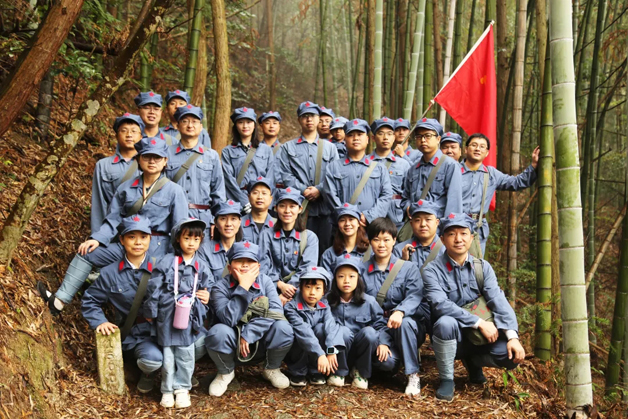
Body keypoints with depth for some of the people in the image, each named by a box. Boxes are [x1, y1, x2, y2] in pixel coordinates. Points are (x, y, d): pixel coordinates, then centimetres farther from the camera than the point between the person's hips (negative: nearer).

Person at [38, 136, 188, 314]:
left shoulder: (174, 191, -6)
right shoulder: (126, 188, 7)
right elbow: (114, 219, 9)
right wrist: (97, 239, -7)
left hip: (156, 248, -5)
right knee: (86, 254, -2)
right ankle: (59, 301, -4)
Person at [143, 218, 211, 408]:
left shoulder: (201, 266, 4)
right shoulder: (167, 262, -6)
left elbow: (208, 288, 18)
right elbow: (154, 287, -3)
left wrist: (206, 296, -3)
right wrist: (150, 311, 0)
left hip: (189, 318, 2)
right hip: (167, 316, -2)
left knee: (186, 355, 8)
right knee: (168, 356, 6)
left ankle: (182, 388, 24)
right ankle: (168, 390, 21)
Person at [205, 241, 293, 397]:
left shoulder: (265, 281, -5)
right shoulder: (220, 287, -11)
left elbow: (276, 312, -19)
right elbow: (229, 319, -27)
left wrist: (248, 333, -26)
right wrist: (243, 287, -27)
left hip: (261, 345, 1)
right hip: (232, 347, -1)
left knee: (283, 327, -27)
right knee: (218, 331, -33)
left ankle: (272, 369, 4)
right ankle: (225, 373, -1)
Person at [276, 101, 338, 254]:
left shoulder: (329, 147, 17)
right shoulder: (288, 147, 14)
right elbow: (284, 175, 2)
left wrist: (319, 189, -11)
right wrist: (303, 190, -12)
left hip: (324, 206, 1)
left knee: (324, 248, 0)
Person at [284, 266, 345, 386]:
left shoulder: (324, 306, -6)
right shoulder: (291, 307, -21)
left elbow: (331, 326, -21)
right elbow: (303, 331, -33)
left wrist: (331, 351, -37)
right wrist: (320, 354, -42)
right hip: (296, 353, -3)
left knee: (321, 327, -24)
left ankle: (315, 372, -12)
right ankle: (297, 373, -12)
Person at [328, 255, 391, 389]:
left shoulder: (368, 301, -2)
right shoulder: (329, 302, -4)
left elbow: (380, 323, 0)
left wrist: (383, 343, -17)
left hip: (361, 348, 2)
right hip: (340, 352, -2)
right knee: (343, 331, -34)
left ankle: (362, 372, 0)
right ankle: (340, 372, -9)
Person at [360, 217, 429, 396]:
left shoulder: (408, 269, 1)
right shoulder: (362, 269, 6)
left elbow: (414, 296, -16)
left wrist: (400, 312, -38)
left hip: (409, 326, 0)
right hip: (378, 328, 0)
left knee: (404, 322, -37)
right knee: (386, 360, -31)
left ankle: (413, 375, -20)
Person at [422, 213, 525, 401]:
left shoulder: (482, 267, 2)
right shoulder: (432, 270, -10)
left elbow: (499, 301, -9)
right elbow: (441, 304, -24)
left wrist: (512, 335, -23)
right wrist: (479, 322, -27)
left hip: (478, 337, 4)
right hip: (448, 336, -3)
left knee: (512, 355, -20)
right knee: (446, 322, -36)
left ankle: (472, 362, 13)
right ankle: (446, 379, -12)